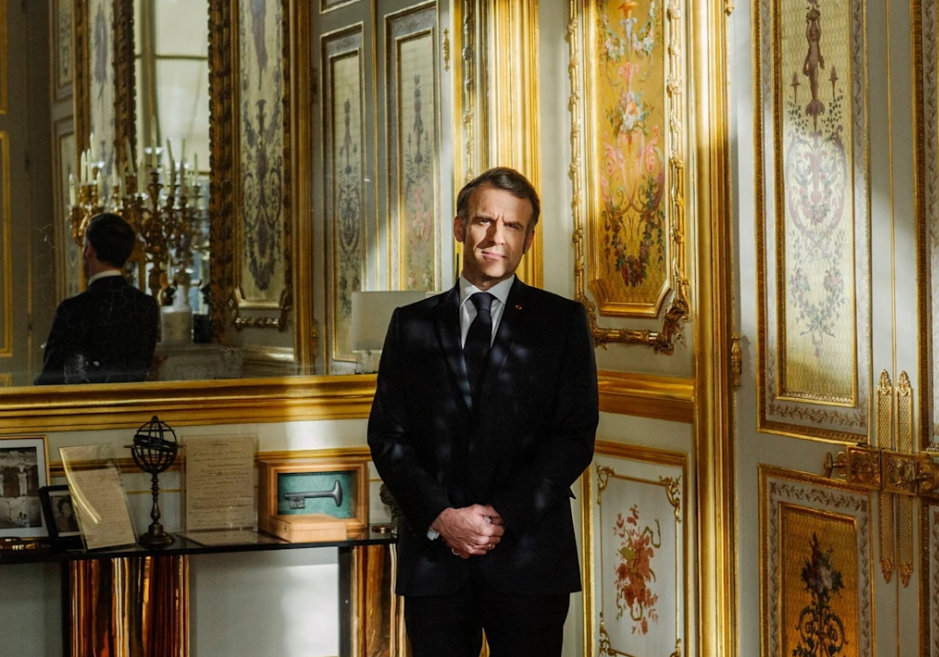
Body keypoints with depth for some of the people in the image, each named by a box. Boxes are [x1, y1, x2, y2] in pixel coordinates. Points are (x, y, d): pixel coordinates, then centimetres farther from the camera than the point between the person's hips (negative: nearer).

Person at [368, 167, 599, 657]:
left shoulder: (561, 321, 6)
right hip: (433, 555, 1)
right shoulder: (413, 324, 11)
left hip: (528, 557, -1)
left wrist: (502, 515, -12)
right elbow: (387, 436, 6)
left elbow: (576, 436, -1)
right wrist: (441, 517, -10)